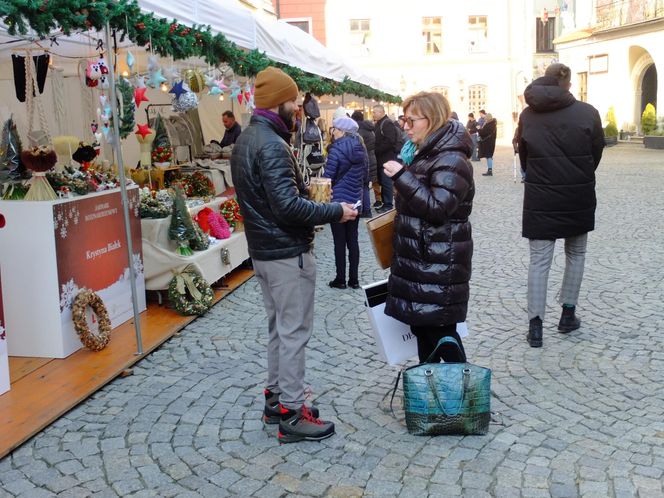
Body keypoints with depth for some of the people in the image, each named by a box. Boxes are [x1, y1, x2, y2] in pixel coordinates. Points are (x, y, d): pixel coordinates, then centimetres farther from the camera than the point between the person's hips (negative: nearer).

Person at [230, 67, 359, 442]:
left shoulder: (246, 140, 11)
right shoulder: (272, 145, -21)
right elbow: (288, 206, -27)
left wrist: (309, 194, 13)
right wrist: (336, 212, -18)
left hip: (263, 249, 10)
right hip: (288, 253, -10)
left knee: (279, 327, 19)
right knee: (294, 331, -1)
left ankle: (276, 398, 30)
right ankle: (292, 414, 7)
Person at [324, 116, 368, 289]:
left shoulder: (337, 149, -15)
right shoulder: (361, 149, 5)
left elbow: (327, 178, -16)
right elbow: (366, 178, 11)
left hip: (337, 200, -6)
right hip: (355, 201, 6)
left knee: (340, 242, 2)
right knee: (353, 240, 11)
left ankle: (340, 279, 10)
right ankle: (354, 279, 16)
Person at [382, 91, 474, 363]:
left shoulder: (451, 160, -17)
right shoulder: (426, 153, 14)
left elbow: (437, 208, -27)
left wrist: (401, 176, -26)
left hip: (439, 265, -10)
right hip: (420, 259, 10)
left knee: (440, 331, -2)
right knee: (421, 327, 16)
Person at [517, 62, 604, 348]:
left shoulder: (527, 115, -2)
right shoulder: (587, 112, -6)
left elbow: (523, 155, 6)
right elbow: (597, 153, 3)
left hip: (539, 198, 1)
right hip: (579, 196, 0)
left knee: (539, 260, 3)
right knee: (575, 254, 18)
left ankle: (535, 326, 0)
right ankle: (568, 315, 22)